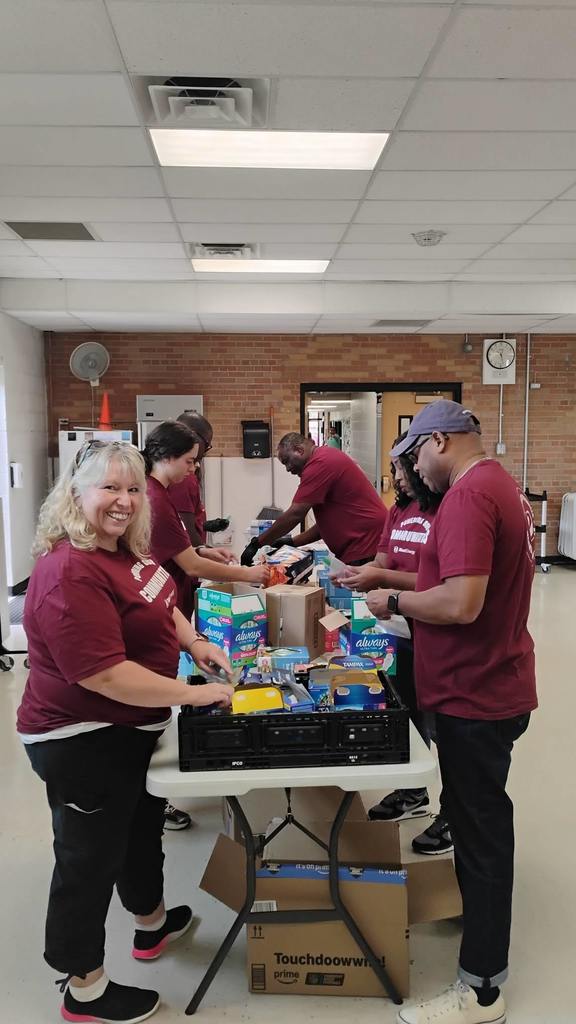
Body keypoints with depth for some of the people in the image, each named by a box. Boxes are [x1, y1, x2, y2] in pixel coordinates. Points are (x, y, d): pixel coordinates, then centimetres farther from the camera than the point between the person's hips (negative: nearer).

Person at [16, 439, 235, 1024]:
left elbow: (160, 605, 17)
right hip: (83, 743, -10)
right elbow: (105, 674, -32)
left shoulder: (127, 550, 0)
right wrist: (195, 694, -26)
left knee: (143, 826, 28)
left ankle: (151, 923, 55)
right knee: (89, 858, 10)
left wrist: (196, 645, 1)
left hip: (129, 729, 10)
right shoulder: (70, 573, -29)